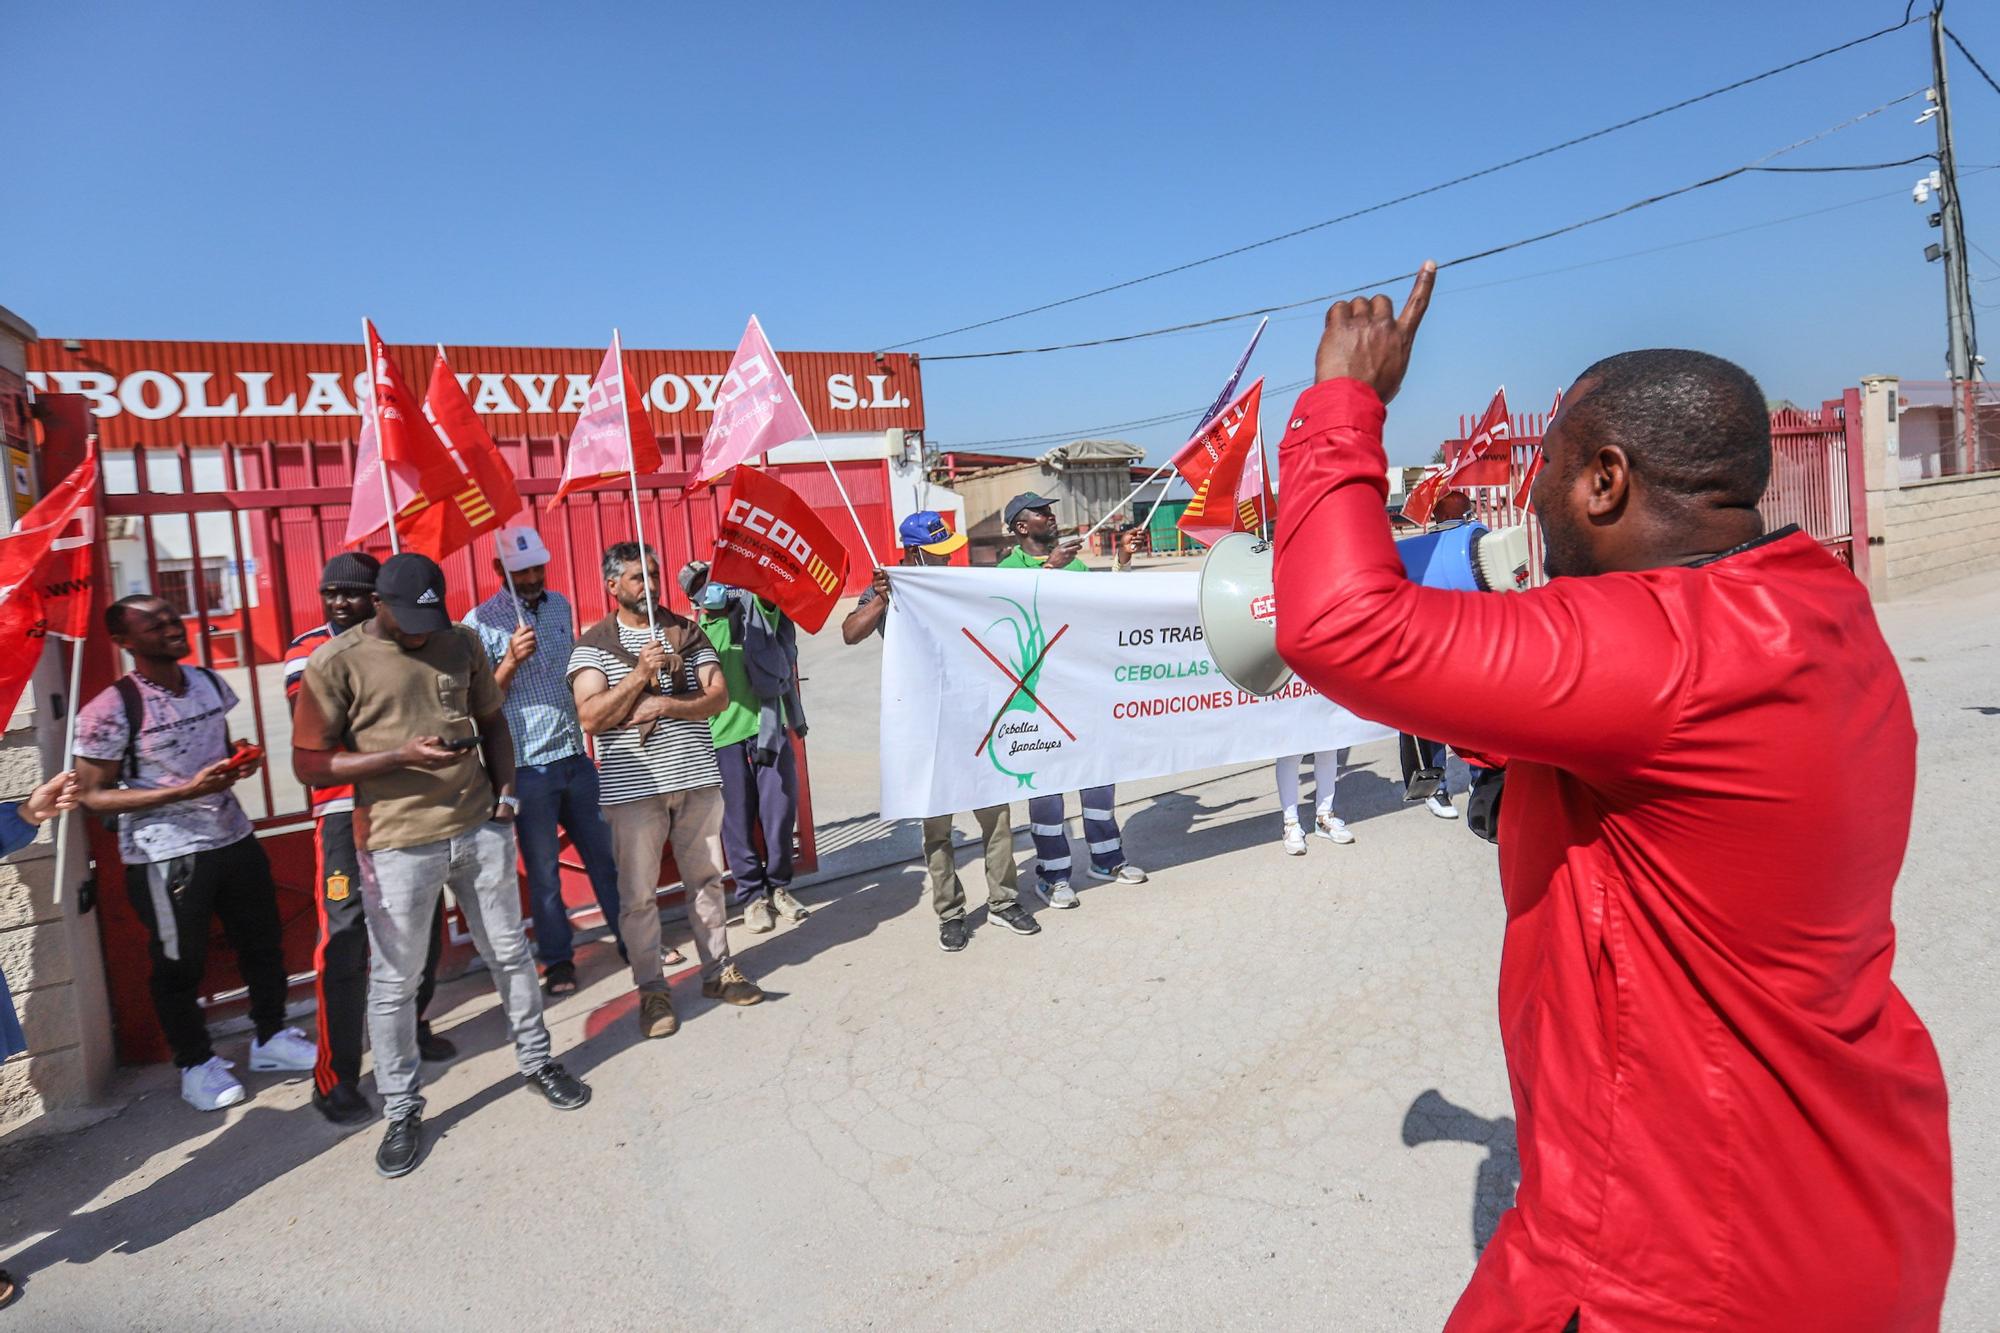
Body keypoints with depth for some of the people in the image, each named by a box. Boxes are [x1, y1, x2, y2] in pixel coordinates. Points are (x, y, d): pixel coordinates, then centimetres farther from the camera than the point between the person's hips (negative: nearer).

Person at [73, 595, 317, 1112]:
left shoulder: (209, 682, 3)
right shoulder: (110, 709, -16)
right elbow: (93, 796, -13)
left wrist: (240, 761, -4)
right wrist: (186, 791, -24)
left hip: (235, 838, 6)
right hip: (165, 857, -6)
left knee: (263, 941, 16)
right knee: (180, 964, 10)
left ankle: (271, 1037, 36)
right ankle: (196, 1064, 30)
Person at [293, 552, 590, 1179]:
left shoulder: (462, 642, 4)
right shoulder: (335, 663, -8)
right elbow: (309, 765, -7)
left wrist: (505, 789, 2)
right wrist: (401, 757, -19)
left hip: (481, 828, 4)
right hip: (398, 844, -3)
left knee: (511, 954, 15)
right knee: (394, 983, 7)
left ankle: (537, 1060, 35)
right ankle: (401, 1111, 25)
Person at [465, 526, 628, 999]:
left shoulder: (560, 604, 9)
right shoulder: (481, 622, -7)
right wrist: (511, 660, -23)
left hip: (576, 755, 5)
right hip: (527, 765, -4)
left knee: (605, 856, 12)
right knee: (543, 870, 7)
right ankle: (557, 960, 20)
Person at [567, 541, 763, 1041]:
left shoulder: (687, 632, 9)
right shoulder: (593, 644, 0)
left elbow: (717, 696, 0)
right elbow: (591, 718, -11)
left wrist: (664, 706, -15)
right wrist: (640, 673, -19)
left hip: (697, 777, 3)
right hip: (634, 787, -3)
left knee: (706, 878, 12)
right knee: (638, 893, 2)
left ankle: (719, 970, 26)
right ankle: (651, 989, 16)